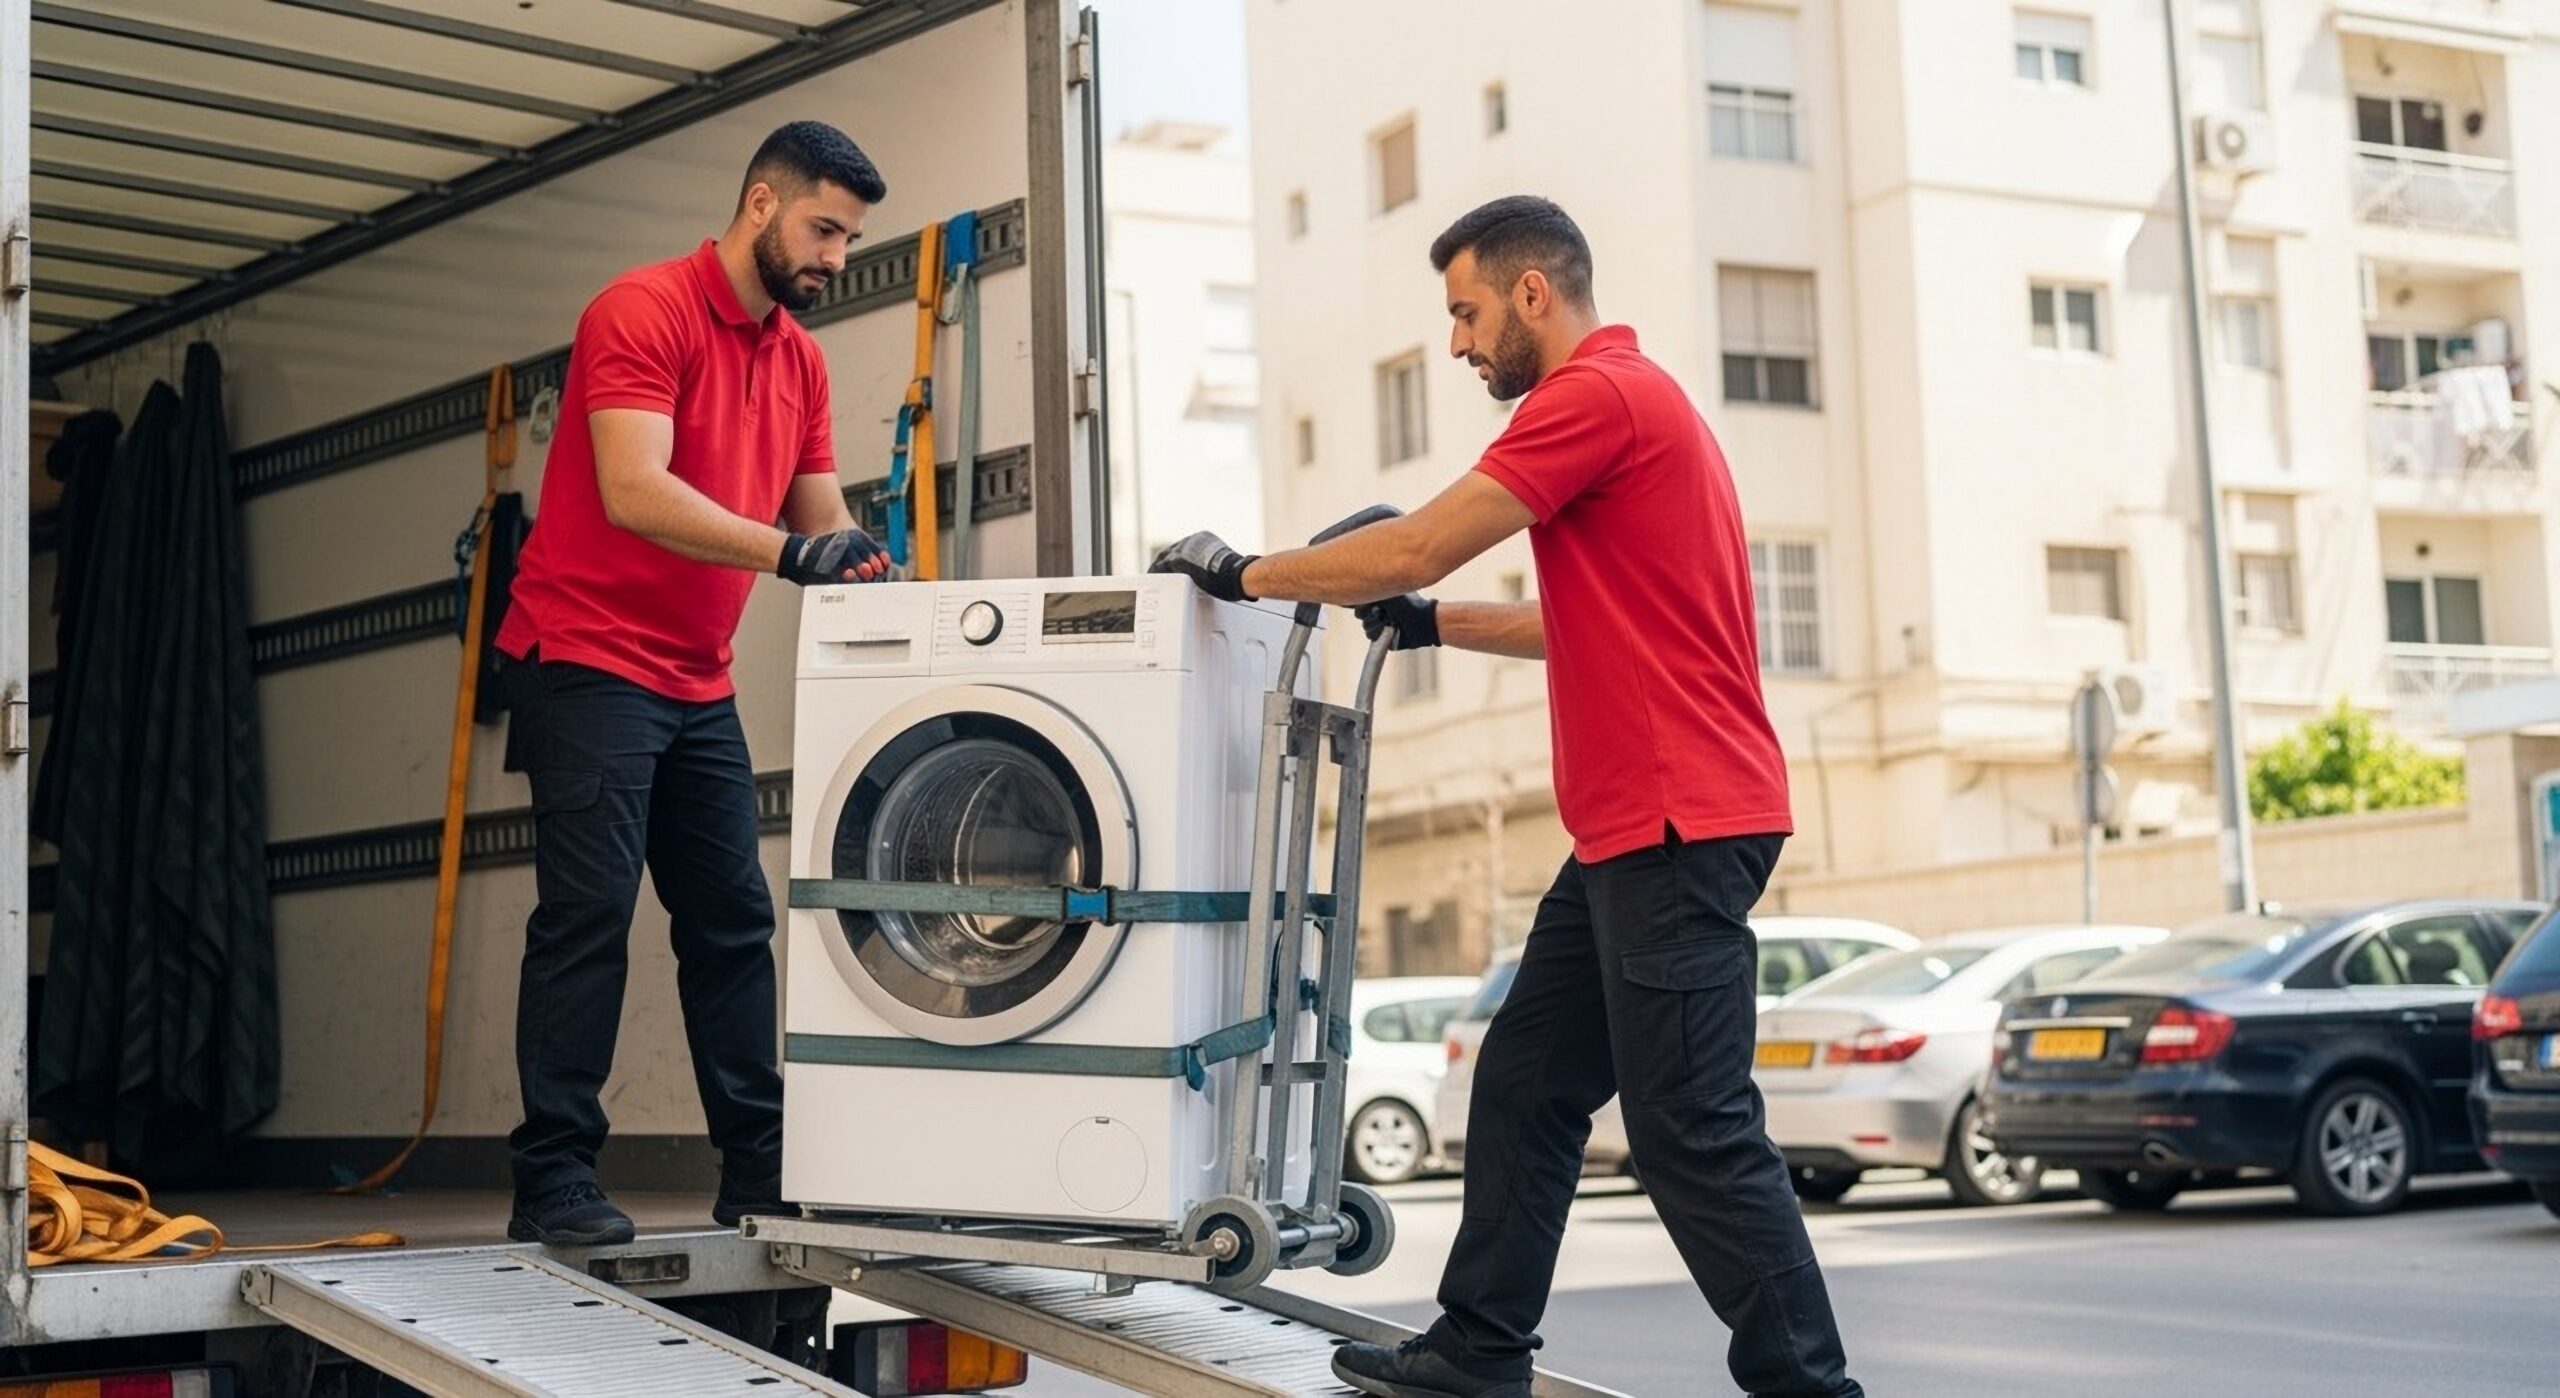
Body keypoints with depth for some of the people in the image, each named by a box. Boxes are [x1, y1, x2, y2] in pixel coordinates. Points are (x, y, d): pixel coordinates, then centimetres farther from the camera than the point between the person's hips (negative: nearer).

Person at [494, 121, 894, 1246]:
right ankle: (552, 1183, -6)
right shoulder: (643, 312, -13)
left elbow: (820, 519, 13)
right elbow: (635, 493, -26)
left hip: (697, 685, 8)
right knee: (590, 913, -10)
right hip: (589, 660, -8)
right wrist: (793, 550, -33)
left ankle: (761, 1173, 12)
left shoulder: (799, 358, 12)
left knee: (733, 921, 7)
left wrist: (871, 576, -7)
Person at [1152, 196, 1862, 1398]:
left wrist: (1248, 575, -3)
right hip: (1631, 830, 11)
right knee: (1525, 1086, 13)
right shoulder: (1625, 398, 20)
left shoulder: (1594, 394, -13)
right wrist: (1435, 624, 22)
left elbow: (1418, 545, -15)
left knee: (1691, 1130, -7)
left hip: (1680, 825, -11)